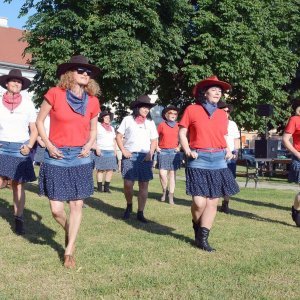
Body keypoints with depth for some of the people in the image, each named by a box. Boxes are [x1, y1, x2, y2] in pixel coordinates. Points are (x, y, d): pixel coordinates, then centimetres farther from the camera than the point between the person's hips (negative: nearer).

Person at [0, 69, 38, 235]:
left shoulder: (28, 104, 6)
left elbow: (34, 130, 8)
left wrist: (29, 146, -7)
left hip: (20, 149, 0)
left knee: (18, 185, 2)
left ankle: (18, 219, 10)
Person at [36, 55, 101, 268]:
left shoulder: (93, 101, 3)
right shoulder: (55, 94, -7)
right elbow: (40, 121, 2)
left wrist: (89, 145, -3)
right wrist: (49, 145, -9)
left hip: (80, 157, 3)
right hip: (57, 156, -2)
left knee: (77, 205, 2)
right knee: (56, 209, -3)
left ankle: (69, 252, 17)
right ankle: (69, 232, 31)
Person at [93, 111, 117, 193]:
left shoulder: (111, 128, 22)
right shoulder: (98, 126, 4)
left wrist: (115, 151, 14)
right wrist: (96, 148, -14)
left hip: (111, 151, 5)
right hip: (101, 151, -5)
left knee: (110, 170, -2)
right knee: (101, 169, -8)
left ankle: (106, 188, 2)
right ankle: (99, 188, -3)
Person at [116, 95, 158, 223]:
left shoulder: (150, 123, 13)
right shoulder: (127, 120, 5)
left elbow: (154, 141, 12)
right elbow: (119, 136, 5)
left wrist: (150, 154, -3)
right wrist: (123, 151, -7)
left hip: (145, 157, 2)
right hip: (129, 155, -2)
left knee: (144, 185, -1)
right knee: (128, 184, -7)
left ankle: (140, 213, 8)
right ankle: (129, 206, 21)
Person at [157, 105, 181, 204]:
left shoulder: (178, 126, 6)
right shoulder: (161, 125, 1)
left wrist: (179, 147, 5)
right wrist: (157, 147, 0)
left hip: (174, 152, 2)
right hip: (163, 151, -1)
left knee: (172, 173, 2)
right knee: (162, 173, -9)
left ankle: (171, 196, 6)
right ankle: (164, 191, 17)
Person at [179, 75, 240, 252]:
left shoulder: (222, 114, 13)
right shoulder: (192, 110, 1)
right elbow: (182, 133, 3)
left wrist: (228, 150, 2)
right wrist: (187, 150, -12)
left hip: (219, 160, 4)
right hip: (199, 160, -4)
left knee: (213, 202, 1)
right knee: (199, 202, -10)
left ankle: (203, 239, 10)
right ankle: (198, 230, 20)